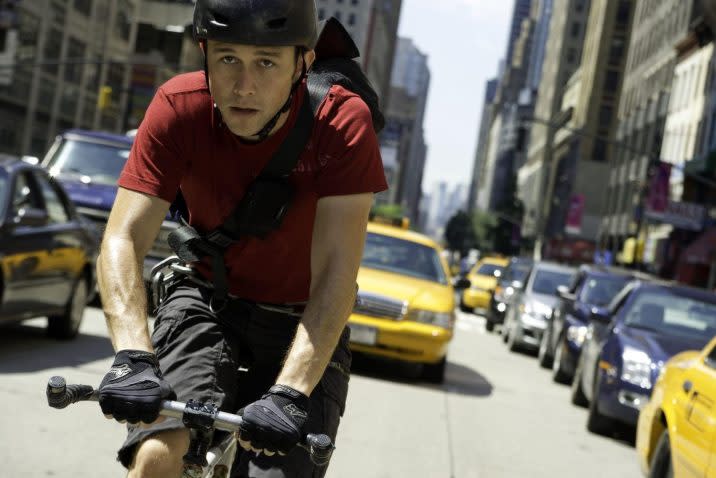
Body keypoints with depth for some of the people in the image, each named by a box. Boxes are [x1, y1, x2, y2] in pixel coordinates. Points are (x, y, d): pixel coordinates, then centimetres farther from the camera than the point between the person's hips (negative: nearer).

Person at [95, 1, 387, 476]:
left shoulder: (342, 121, -23)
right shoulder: (179, 107, -18)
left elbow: (334, 272, -29)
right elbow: (123, 240, -23)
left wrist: (290, 393, -41)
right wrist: (132, 356, -39)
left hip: (302, 322, 0)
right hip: (206, 301, 1)